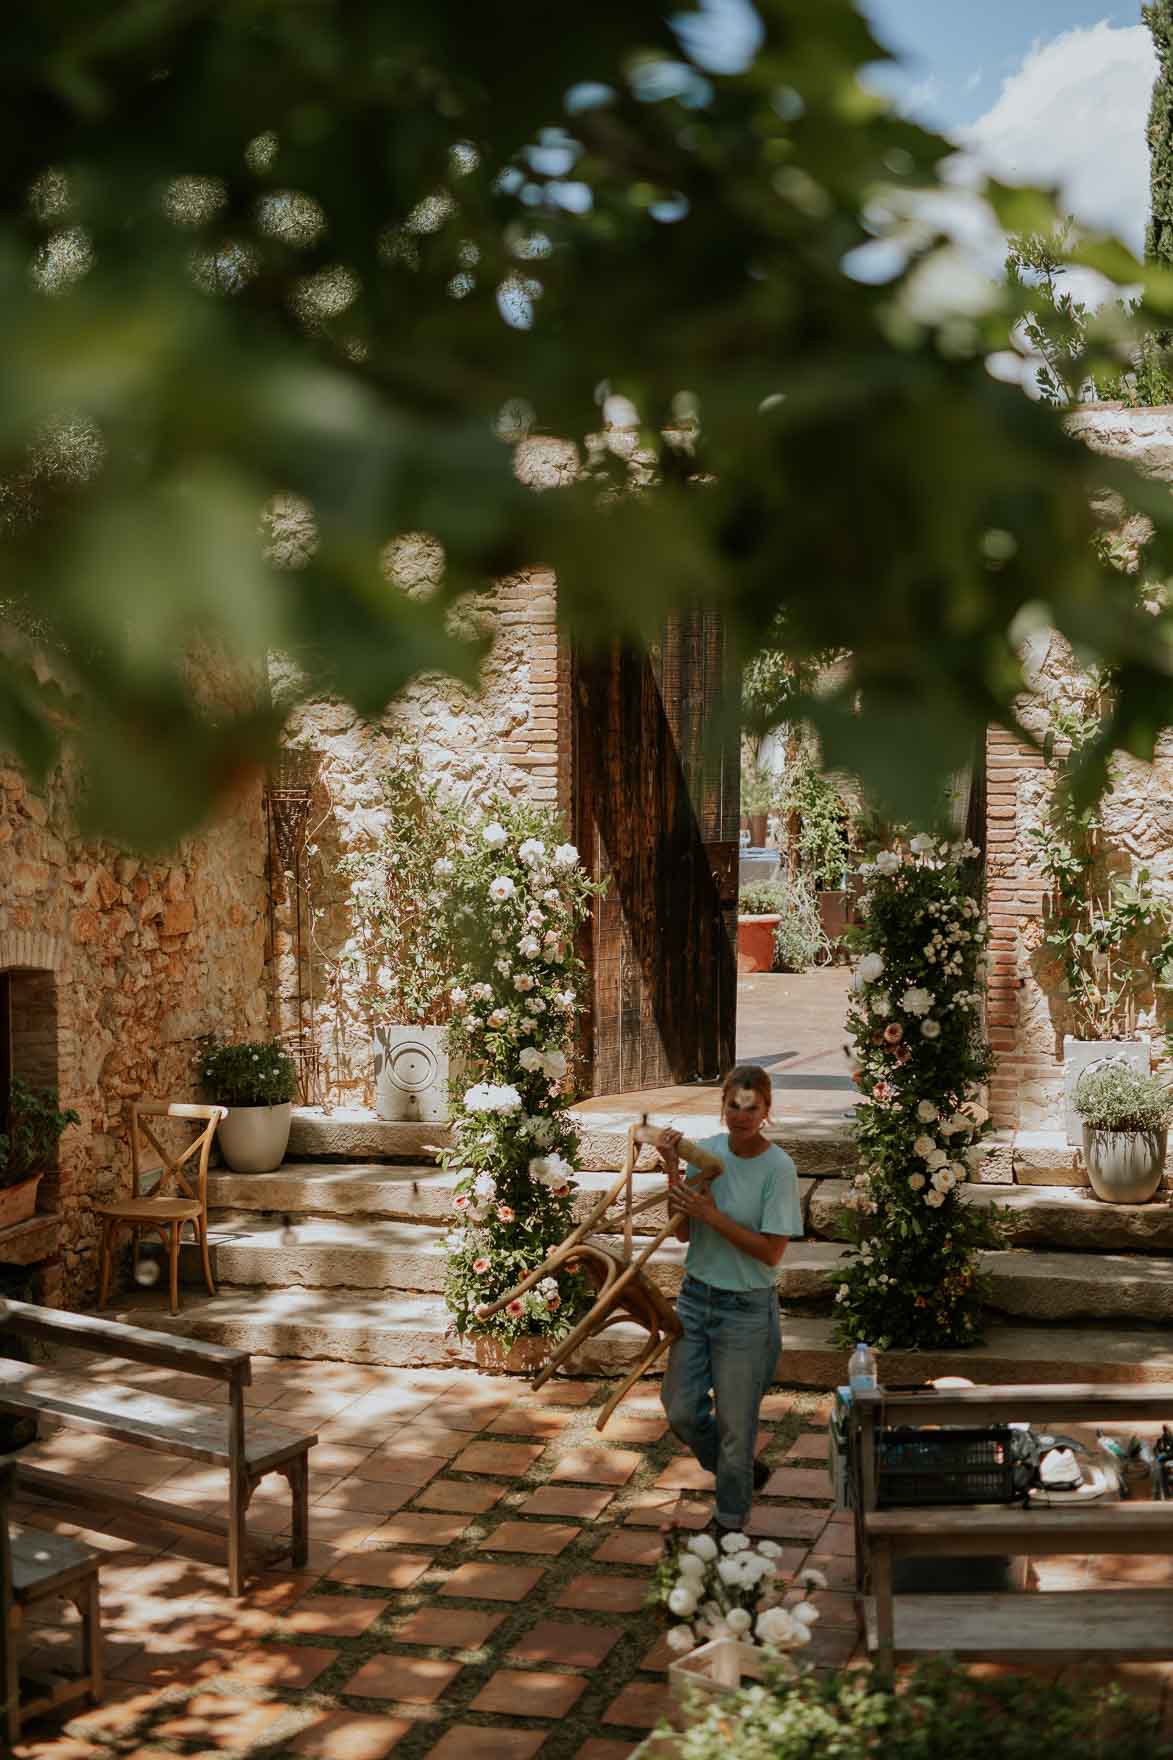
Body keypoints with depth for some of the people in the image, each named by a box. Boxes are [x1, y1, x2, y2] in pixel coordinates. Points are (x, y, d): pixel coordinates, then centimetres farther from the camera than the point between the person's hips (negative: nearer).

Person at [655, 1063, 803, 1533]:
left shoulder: (778, 1168, -16)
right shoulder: (705, 1150, -3)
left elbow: (771, 1252, -17)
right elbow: (683, 1232, -3)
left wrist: (712, 1215, -23)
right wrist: (673, 1170, -14)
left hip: (746, 1309, -5)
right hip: (695, 1295, 5)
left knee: (734, 1424, 7)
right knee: (680, 1410, 12)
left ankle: (731, 1524, 28)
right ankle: (744, 1474, 39)